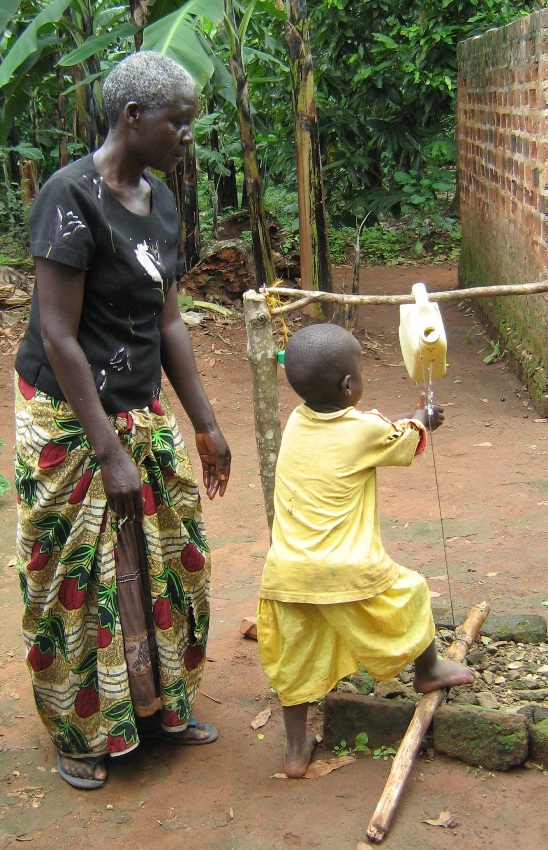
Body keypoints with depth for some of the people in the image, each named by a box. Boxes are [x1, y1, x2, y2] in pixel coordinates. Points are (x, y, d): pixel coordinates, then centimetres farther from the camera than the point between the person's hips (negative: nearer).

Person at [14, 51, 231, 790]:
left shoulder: (160, 200, 6)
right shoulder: (72, 195, -19)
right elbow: (58, 336, -20)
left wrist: (205, 425, 11)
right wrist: (111, 453, -20)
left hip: (142, 413, 8)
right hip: (69, 422, -7)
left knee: (167, 560, 13)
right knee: (78, 579, 5)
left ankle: (160, 705, 34)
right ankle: (76, 734, 26)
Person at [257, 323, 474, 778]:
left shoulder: (296, 421, 3)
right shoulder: (366, 431, -12)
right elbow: (406, 442, 11)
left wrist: (407, 419, 34)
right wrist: (420, 420, 34)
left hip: (287, 574, 5)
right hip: (347, 574, -5)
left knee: (296, 662, 18)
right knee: (411, 593, 23)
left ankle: (296, 751, 28)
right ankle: (428, 670, 45)